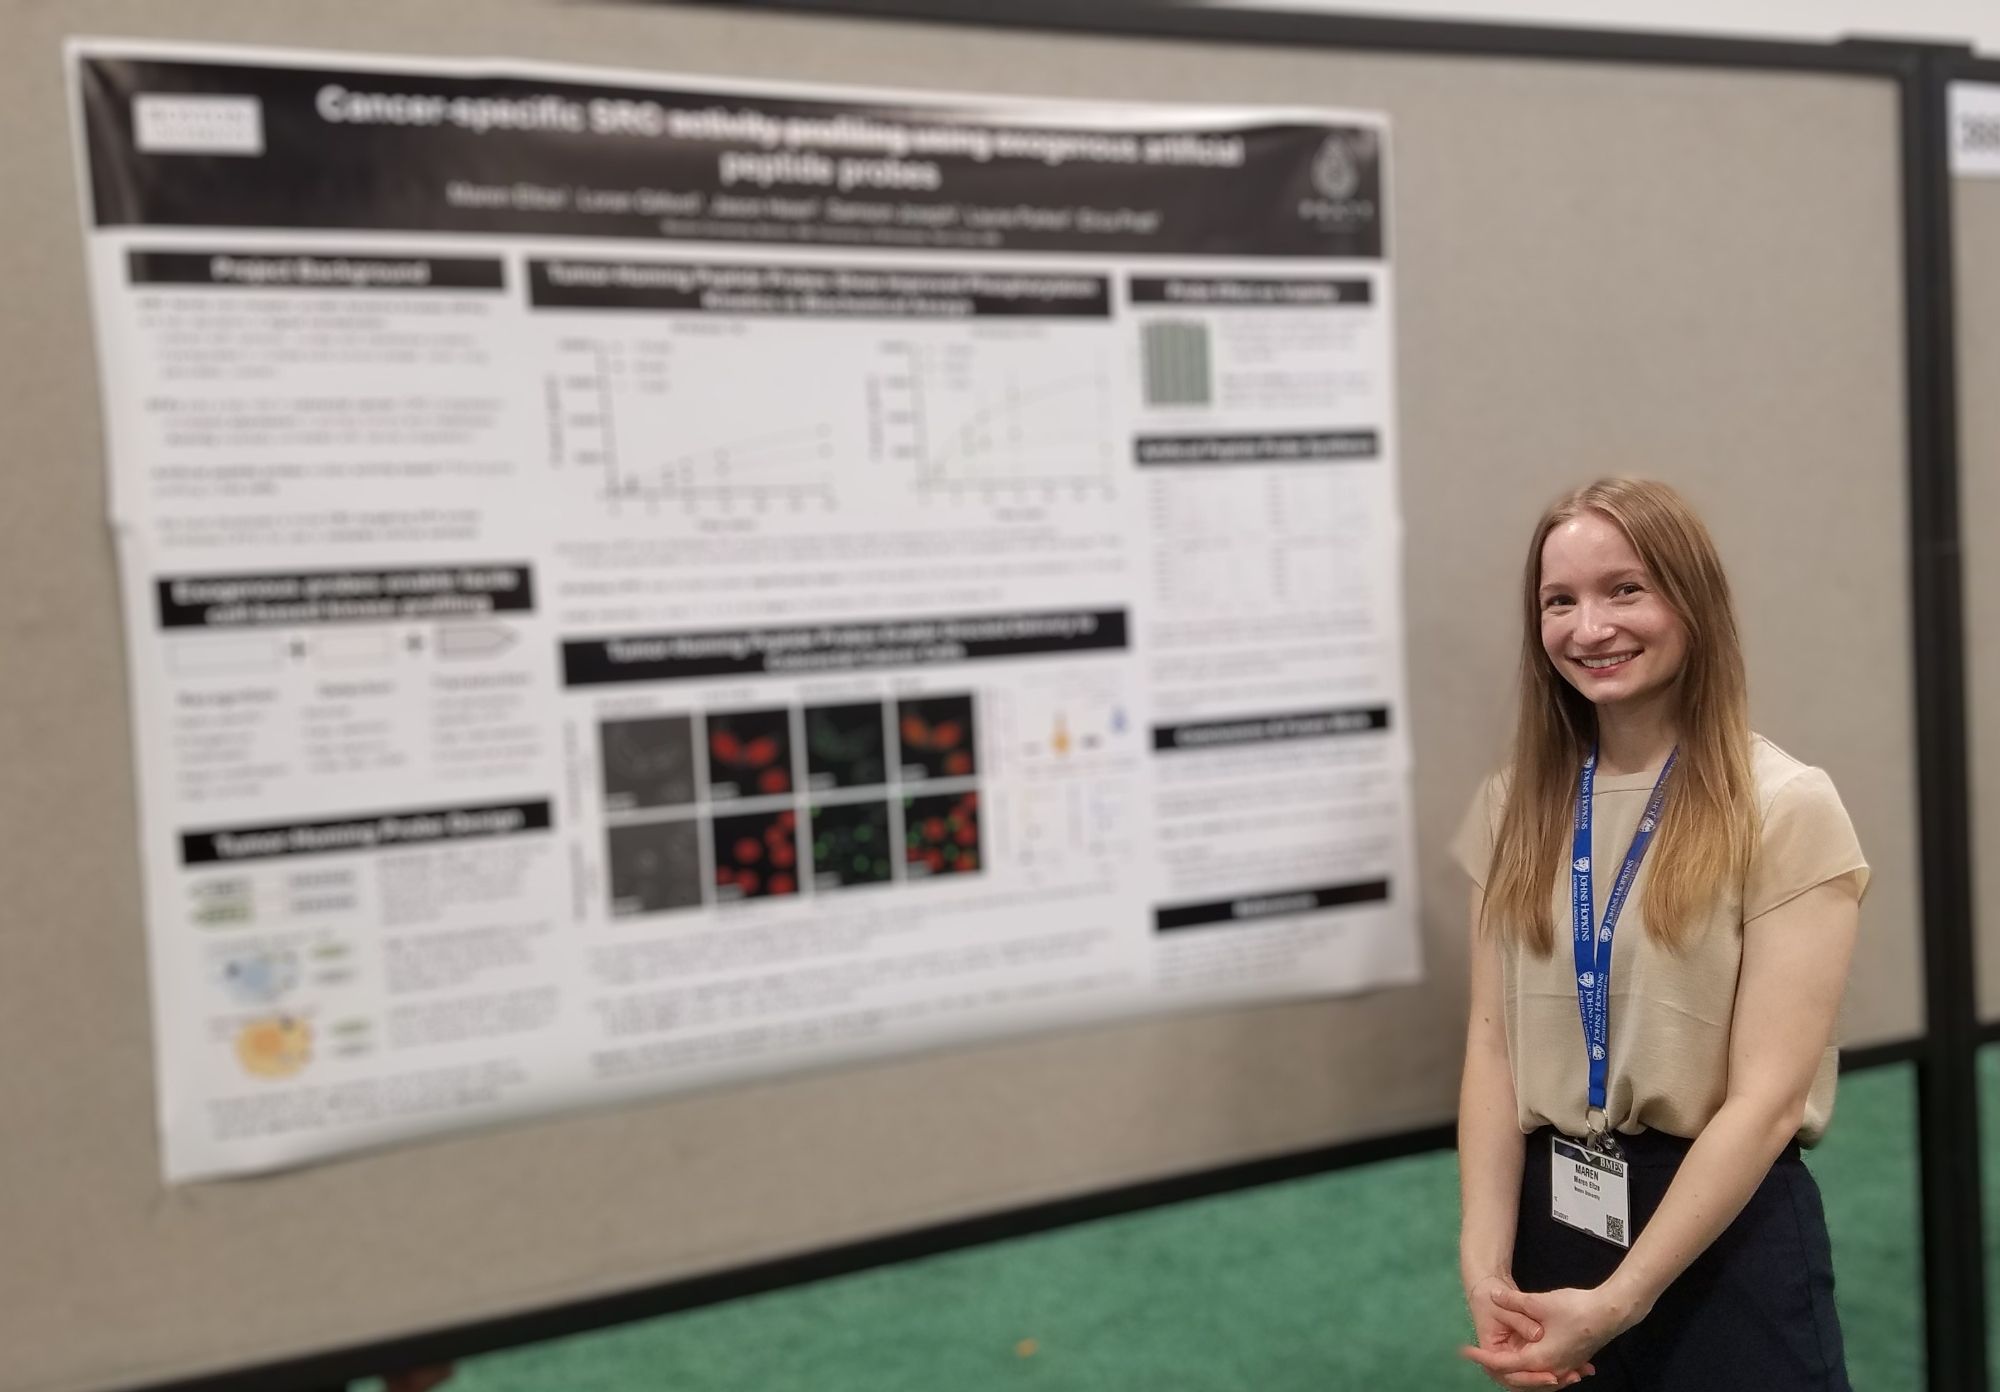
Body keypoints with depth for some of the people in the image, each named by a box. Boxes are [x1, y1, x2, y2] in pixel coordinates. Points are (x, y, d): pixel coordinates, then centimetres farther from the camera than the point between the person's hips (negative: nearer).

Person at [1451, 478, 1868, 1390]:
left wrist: (1617, 1300, -16)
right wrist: (1485, 1263, -12)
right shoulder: (1514, 806, 2)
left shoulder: (1786, 809, -11)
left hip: (1727, 1235, -4)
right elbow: (1492, 1042, -2)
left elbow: (1768, 1097, -15)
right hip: (1551, 1215, 4)